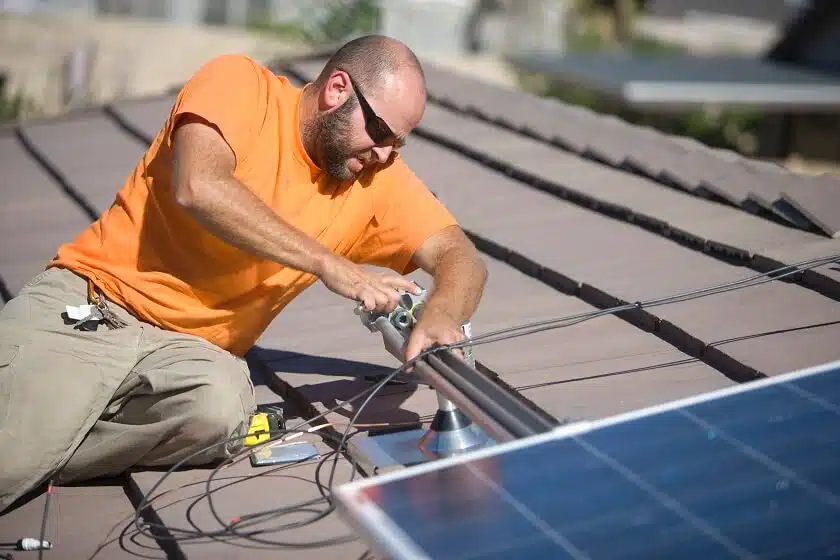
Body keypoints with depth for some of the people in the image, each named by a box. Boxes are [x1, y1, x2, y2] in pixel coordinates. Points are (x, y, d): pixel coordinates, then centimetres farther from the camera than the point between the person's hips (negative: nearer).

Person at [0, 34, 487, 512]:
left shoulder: (380, 177, 7)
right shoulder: (241, 82, -5)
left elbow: (461, 256, 4)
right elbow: (197, 187, -21)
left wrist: (441, 315, -20)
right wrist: (329, 264, -21)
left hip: (189, 348, 5)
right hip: (80, 307, -4)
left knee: (223, 403, -33)